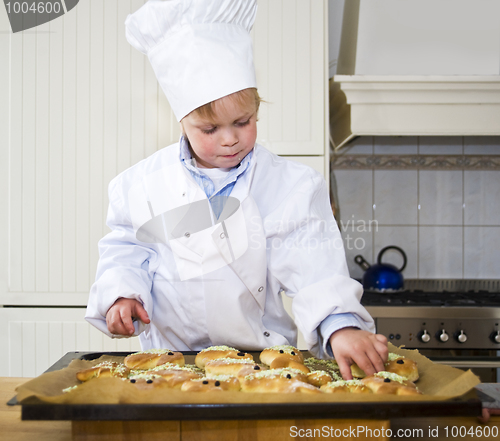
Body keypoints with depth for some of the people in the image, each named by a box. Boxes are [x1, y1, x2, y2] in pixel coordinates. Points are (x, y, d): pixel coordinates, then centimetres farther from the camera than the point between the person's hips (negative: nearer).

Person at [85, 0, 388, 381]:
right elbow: (125, 250, 14)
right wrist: (121, 294, -4)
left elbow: (314, 268, -12)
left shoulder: (291, 186, -4)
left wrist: (341, 325, -27)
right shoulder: (142, 183, 2)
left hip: (263, 354, -1)